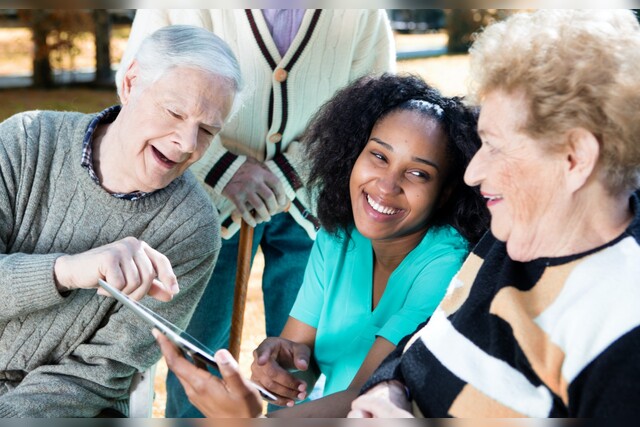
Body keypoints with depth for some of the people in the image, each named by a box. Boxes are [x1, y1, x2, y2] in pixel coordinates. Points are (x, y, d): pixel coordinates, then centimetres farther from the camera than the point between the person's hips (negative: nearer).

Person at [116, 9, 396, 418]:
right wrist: (226, 169, -25)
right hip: (210, 193, -1)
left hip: (309, 197, 2)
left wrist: (288, 172, -18)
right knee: (199, 337, 8)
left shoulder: (364, 14, -13)